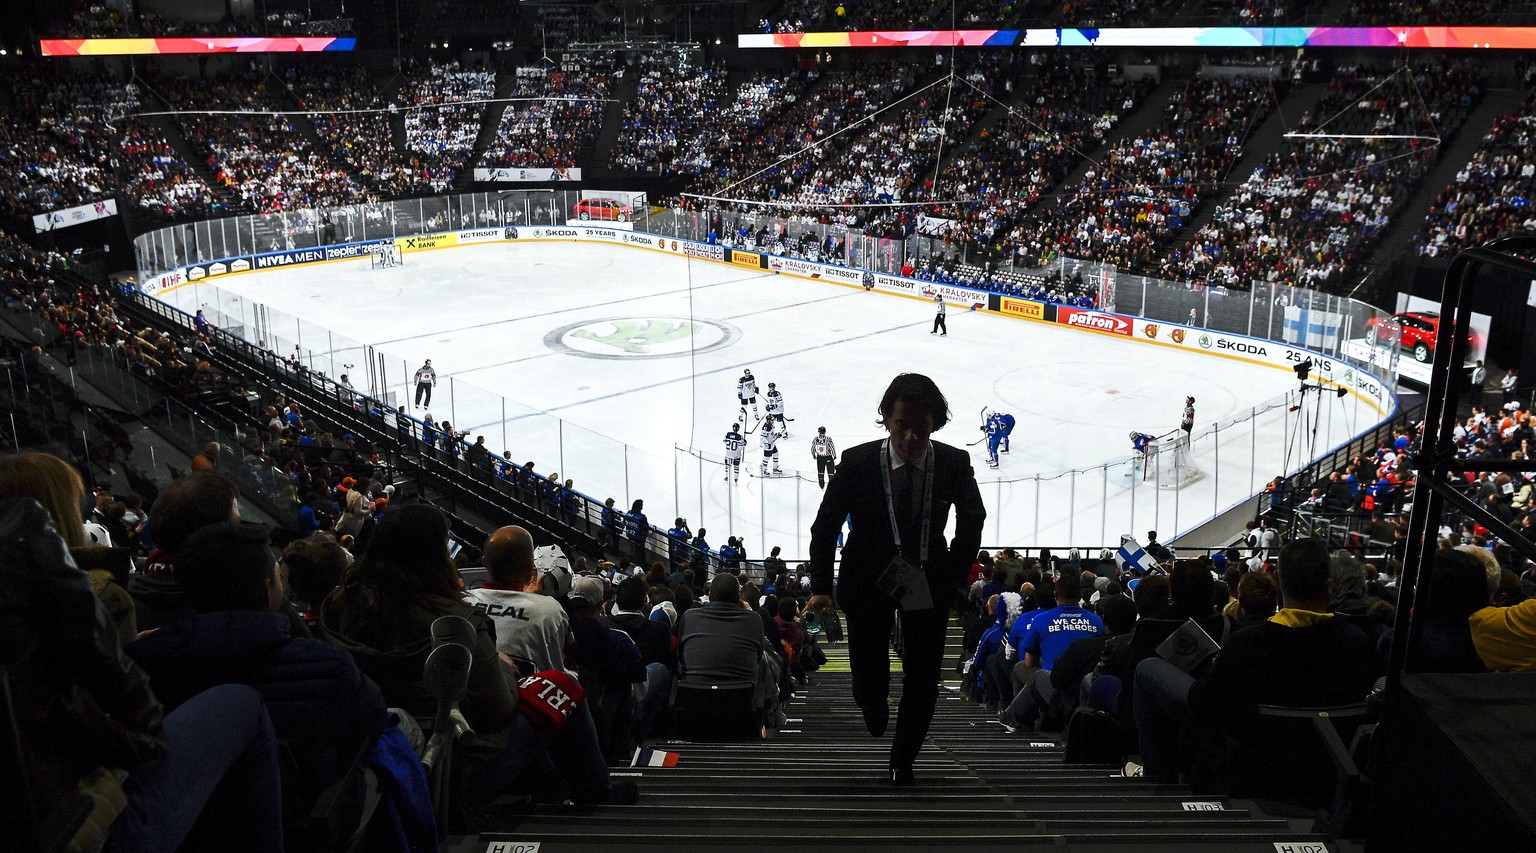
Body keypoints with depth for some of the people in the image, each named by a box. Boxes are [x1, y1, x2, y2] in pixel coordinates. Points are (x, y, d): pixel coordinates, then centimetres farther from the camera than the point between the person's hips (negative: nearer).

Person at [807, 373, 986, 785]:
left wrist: (953, 574, -3)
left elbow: (972, 520, 1)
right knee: (869, 678, 5)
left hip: (928, 582, 1)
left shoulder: (954, 463, -14)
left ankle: (902, 763, 25)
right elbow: (825, 526, -8)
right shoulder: (857, 462, -17)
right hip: (868, 580, -1)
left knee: (923, 681, 5)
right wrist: (821, 588, -12)